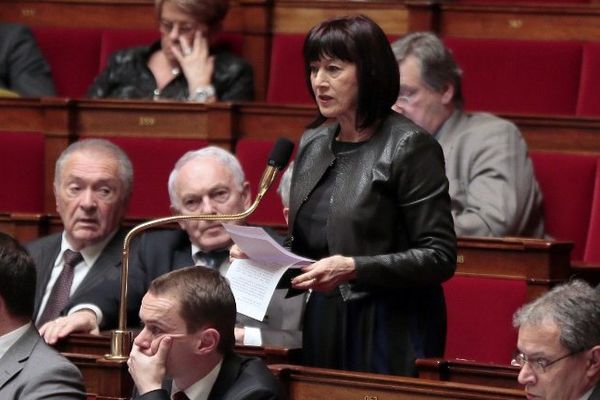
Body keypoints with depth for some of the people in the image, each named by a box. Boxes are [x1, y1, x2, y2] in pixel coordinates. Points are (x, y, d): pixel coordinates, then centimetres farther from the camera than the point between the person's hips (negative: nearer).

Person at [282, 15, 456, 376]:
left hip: (389, 340, -6)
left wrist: (353, 268, -24)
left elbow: (439, 258, -14)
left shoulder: (410, 147, -10)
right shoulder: (313, 144, 11)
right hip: (321, 329, 6)